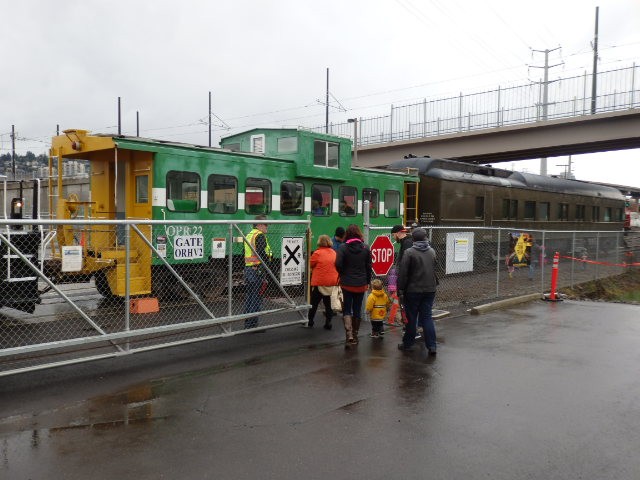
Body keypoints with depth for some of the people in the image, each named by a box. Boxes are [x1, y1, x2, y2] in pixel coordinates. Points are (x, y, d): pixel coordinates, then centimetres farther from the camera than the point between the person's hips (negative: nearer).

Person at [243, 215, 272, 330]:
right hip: (257, 270, -10)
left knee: (249, 297, 15)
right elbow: (262, 253, -20)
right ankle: (252, 324, -2)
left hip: (247, 268, 10)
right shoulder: (260, 236, -11)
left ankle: (247, 323, 22)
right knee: (256, 298, -5)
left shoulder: (249, 235, 19)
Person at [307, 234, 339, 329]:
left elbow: (310, 265, -5)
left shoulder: (317, 253, -13)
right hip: (332, 282, 5)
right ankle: (328, 323, 10)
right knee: (328, 303, 11)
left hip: (320, 282, -4)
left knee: (314, 303, 9)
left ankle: (310, 322, 17)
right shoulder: (334, 252, 4)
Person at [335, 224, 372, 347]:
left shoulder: (343, 247, -9)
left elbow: (338, 264, -17)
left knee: (347, 309, 6)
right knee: (357, 309, 13)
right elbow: (369, 267, 1)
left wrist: (343, 274, 3)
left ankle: (349, 336, -10)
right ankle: (355, 336, 23)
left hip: (347, 283, -2)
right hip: (361, 284, 2)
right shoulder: (365, 248, -1)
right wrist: (367, 281, 11)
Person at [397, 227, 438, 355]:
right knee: (427, 317, 9)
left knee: (411, 318, 7)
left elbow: (403, 273, -13)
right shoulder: (432, 251, 4)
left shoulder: (409, 252, -12)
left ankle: (407, 344, 19)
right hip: (430, 290, 4)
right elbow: (435, 268, 13)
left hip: (413, 291, -4)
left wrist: (400, 290, -8)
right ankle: (431, 345, 4)